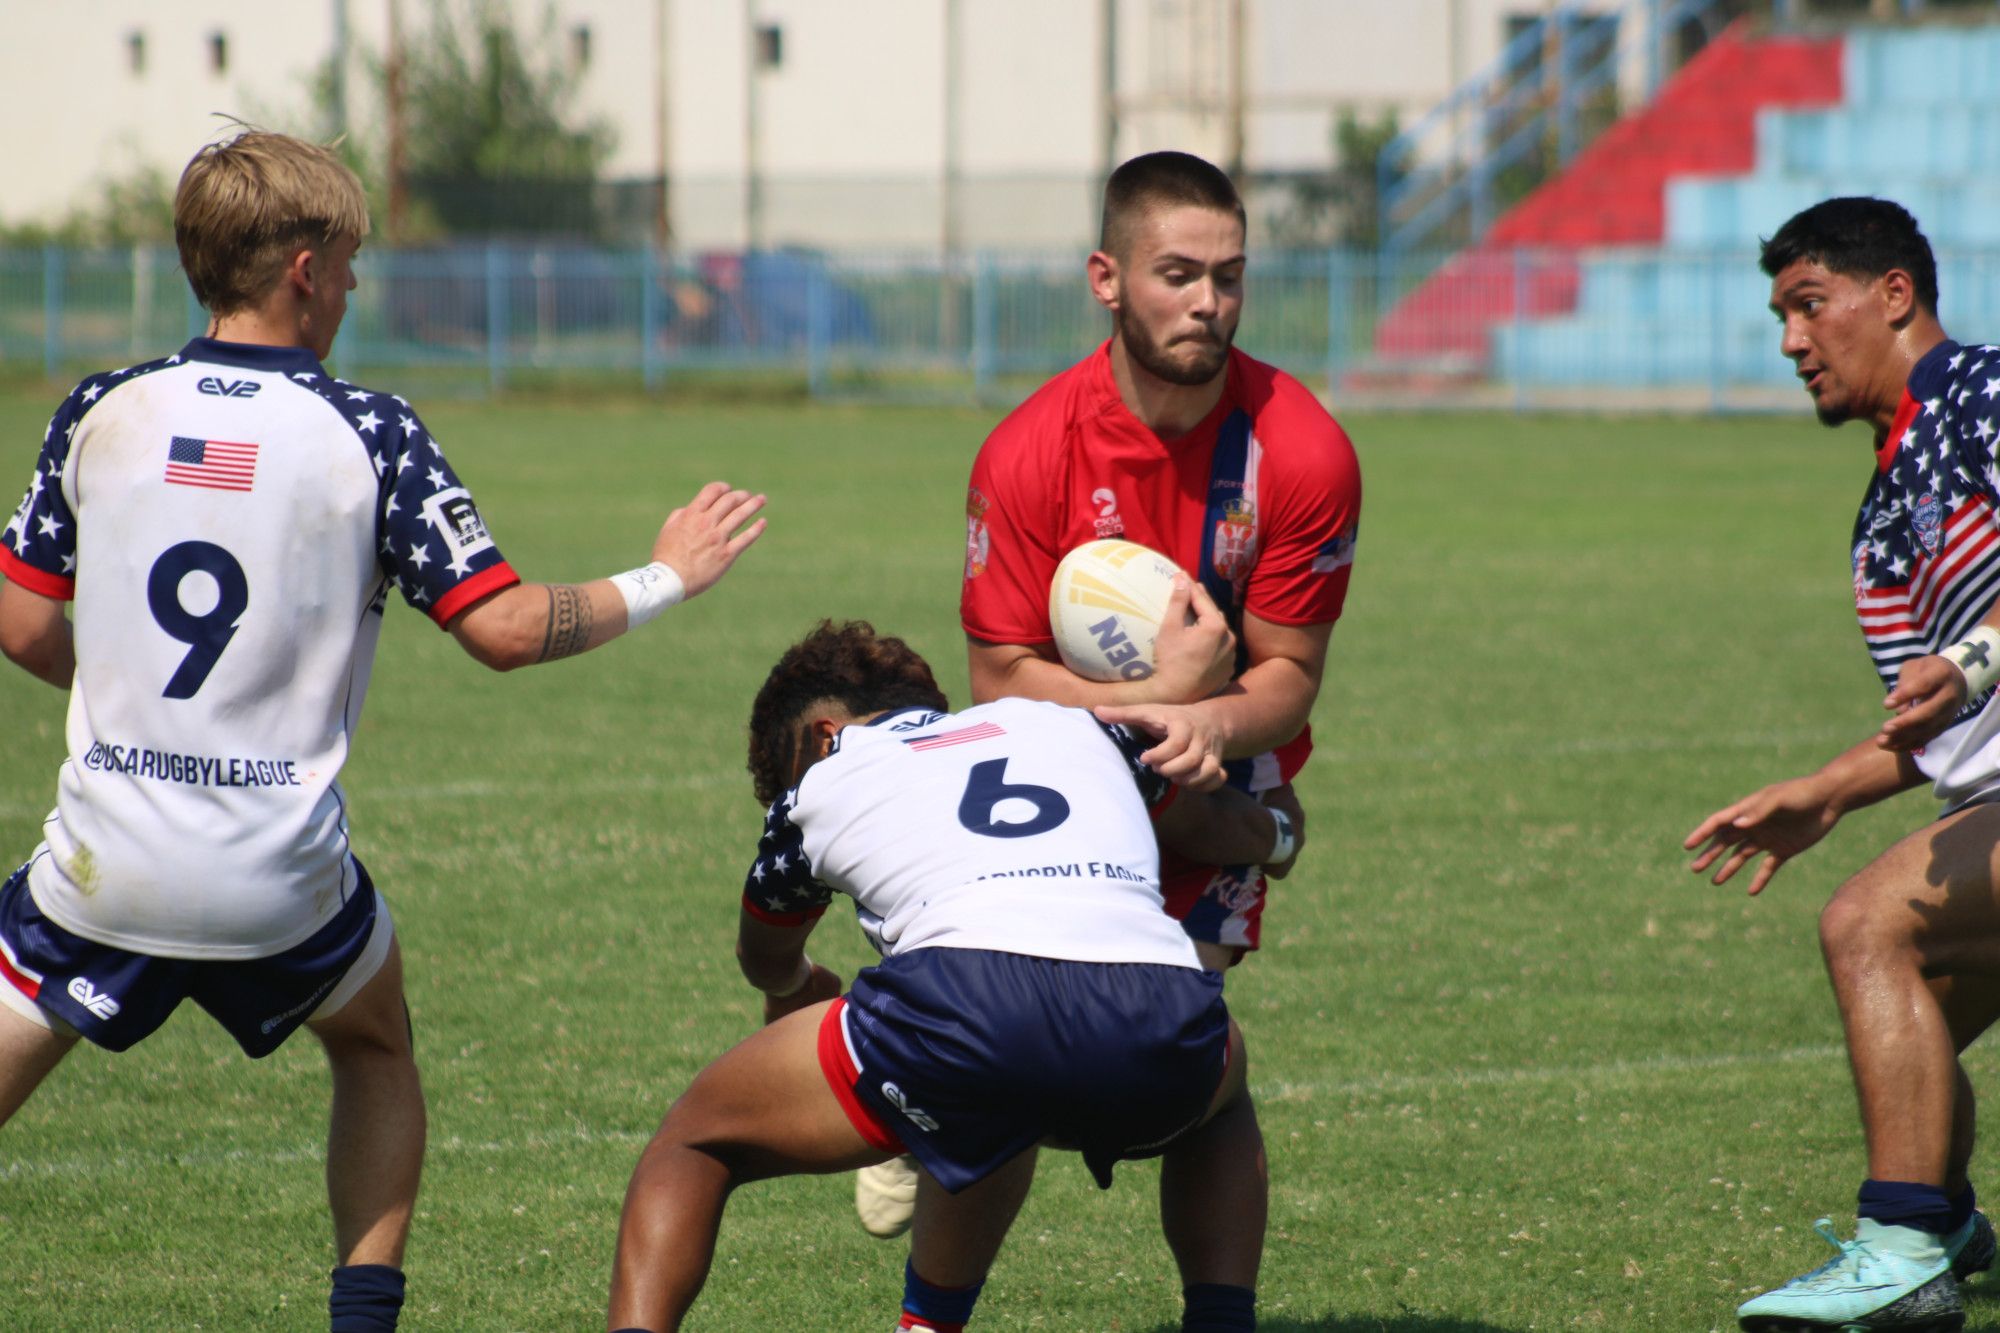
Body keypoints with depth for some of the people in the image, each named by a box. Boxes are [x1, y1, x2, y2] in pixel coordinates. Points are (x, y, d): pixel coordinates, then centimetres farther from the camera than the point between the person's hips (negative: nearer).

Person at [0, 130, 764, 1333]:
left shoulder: (103, 413, 1)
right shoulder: (369, 434, -6)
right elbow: (505, 628, -8)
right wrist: (660, 582, 8)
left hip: (101, 864, 0)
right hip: (283, 876, 0)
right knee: (377, 1052, 28)